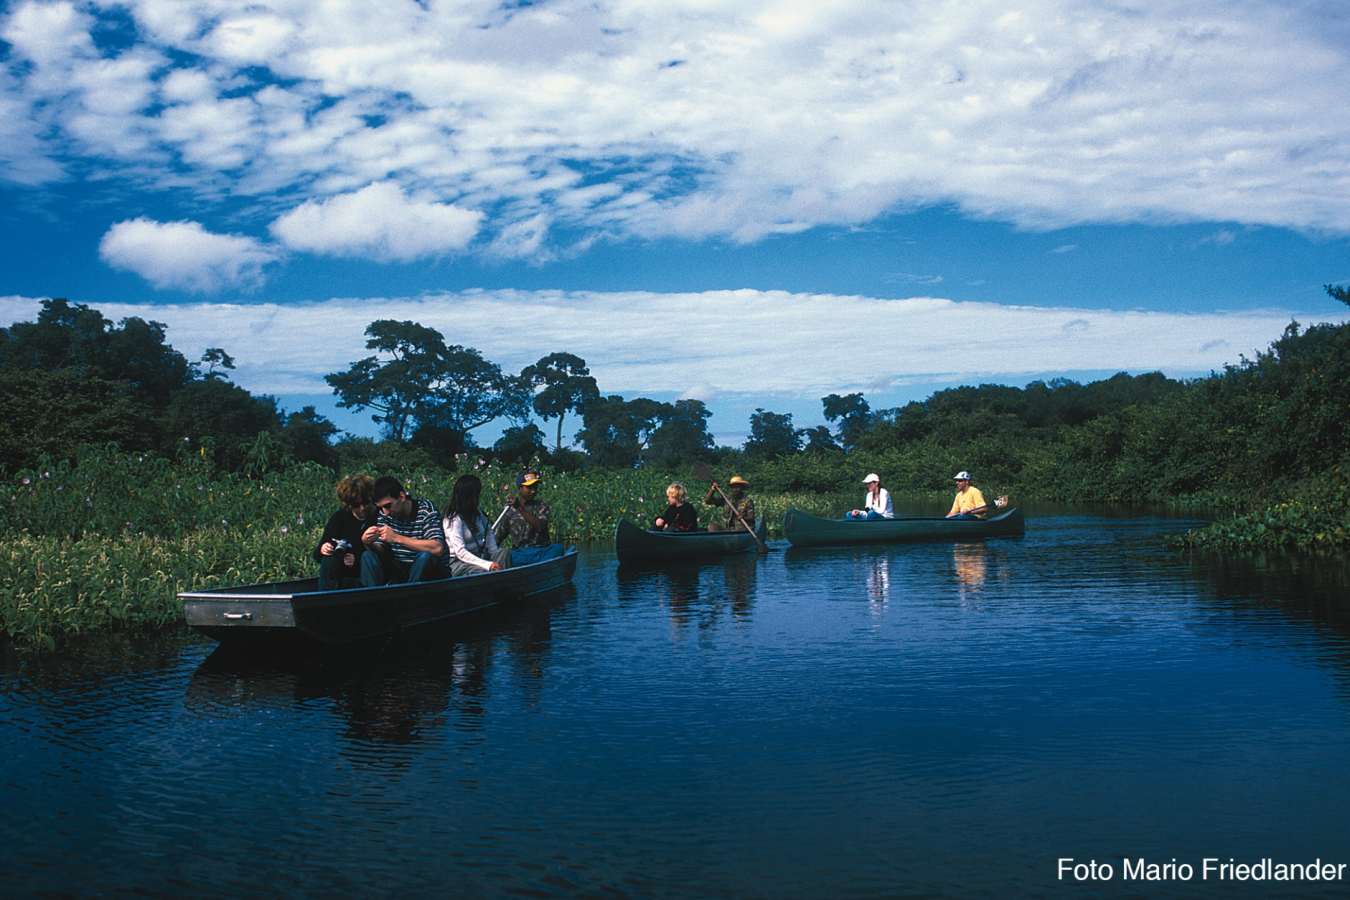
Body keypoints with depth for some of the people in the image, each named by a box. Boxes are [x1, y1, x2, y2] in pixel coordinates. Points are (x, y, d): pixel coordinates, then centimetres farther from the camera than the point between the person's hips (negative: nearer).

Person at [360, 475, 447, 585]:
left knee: (425, 556, -34)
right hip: (398, 570, 4)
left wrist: (397, 538, -33)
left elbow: (437, 548, -31)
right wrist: (368, 543, -22)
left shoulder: (426, 509, -16)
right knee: (368, 557, -14)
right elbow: (381, 551, 2)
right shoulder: (384, 514, -1)